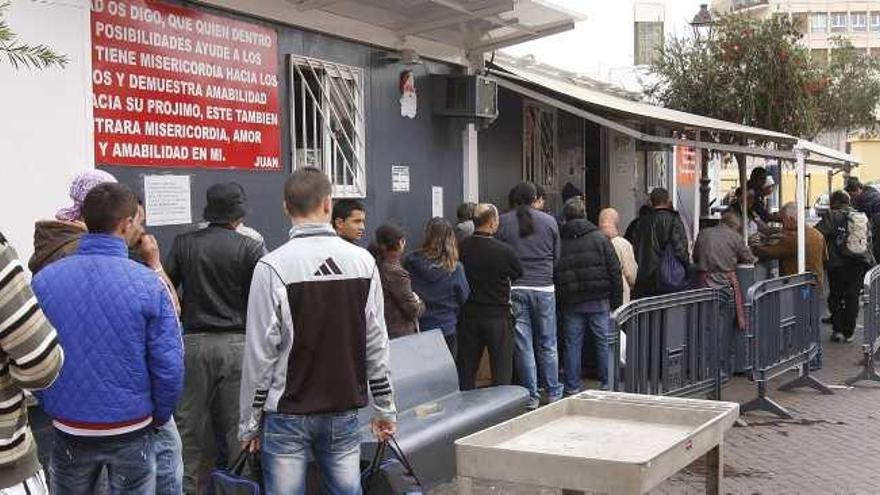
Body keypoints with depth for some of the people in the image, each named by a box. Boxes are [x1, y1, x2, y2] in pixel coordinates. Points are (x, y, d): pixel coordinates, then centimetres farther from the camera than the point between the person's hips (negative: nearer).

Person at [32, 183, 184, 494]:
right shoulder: (148, 283, -14)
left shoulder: (43, 281, -7)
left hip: (69, 431, 2)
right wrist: (158, 418, 4)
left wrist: (52, 409, 14)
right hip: (131, 431, -2)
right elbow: (169, 366, -13)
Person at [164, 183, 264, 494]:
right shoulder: (250, 248, -5)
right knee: (236, 425, 9)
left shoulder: (184, 244, 1)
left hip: (194, 342, 1)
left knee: (189, 426, 10)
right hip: (236, 343, -1)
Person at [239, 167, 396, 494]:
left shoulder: (272, 267, -11)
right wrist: (385, 407, 12)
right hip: (344, 410, 3)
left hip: (287, 413, -3)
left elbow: (260, 352, -9)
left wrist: (249, 421, 1)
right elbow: (376, 343, 2)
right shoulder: (362, 261, -1)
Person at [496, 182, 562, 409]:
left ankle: (531, 396, 8)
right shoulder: (549, 221, 2)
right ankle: (554, 394, 19)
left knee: (523, 345, 4)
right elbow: (557, 257, 8)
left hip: (515, 289, -1)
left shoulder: (503, 222, -3)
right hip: (544, 288, 1)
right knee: (548, 345, 12)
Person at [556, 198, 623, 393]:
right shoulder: (599, 238, -2)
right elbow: (614, 272, -4)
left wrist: (560, 303, 10)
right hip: (599, 302, -1)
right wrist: (617, 302, 1)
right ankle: (607, 384, 12)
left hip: (570, 304, 1)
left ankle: (572, 387, 9)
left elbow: (554, 277, 3)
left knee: (572, 344, 7)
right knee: (604, 342, 8)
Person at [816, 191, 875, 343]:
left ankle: (837, 330, 8)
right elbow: (870, 242, 15)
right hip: (860, 264, 4)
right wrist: (870, 262, 21)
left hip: (838, 264, -4)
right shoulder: (863, 217, 11)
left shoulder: (833, 216, -8)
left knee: (836, 297, 11)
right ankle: (849, 333, 14)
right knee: (853, 298, 11)